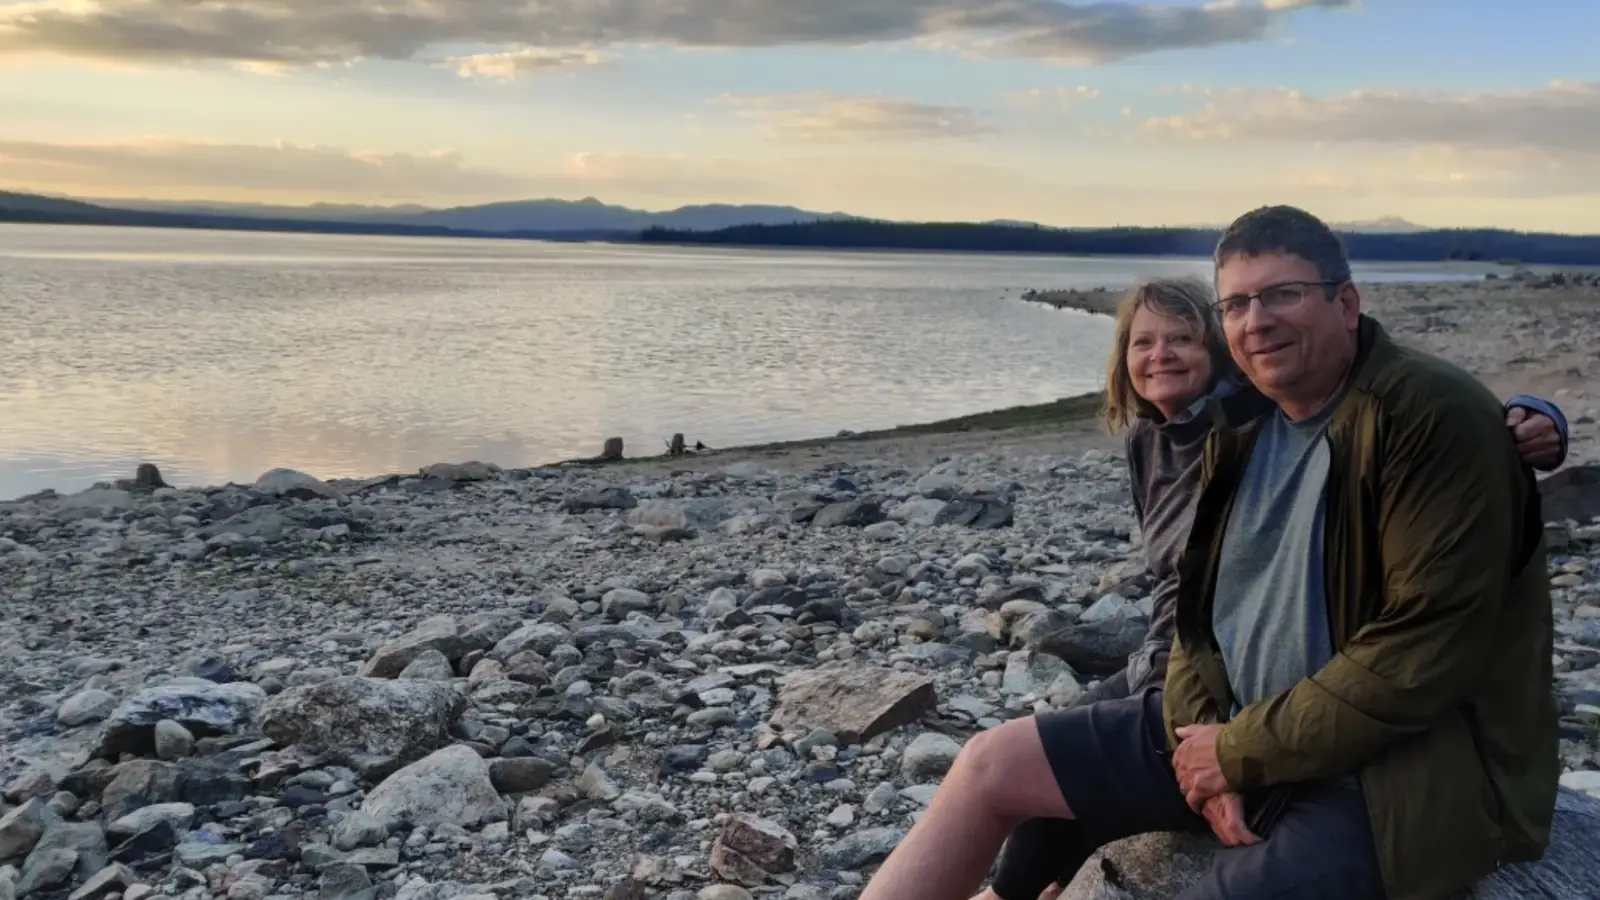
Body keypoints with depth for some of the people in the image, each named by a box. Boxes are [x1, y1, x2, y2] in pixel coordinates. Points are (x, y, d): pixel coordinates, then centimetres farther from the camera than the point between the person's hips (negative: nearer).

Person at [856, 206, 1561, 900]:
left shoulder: (1434, 419, -17)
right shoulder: (1241, 426, 7)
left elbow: (1424, 653, -22)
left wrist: (1242, 754, -16)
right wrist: (1202, 731, -7)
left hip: (1394, 771, -7)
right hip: (1232, 725, 8)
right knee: (993, 766, 2)